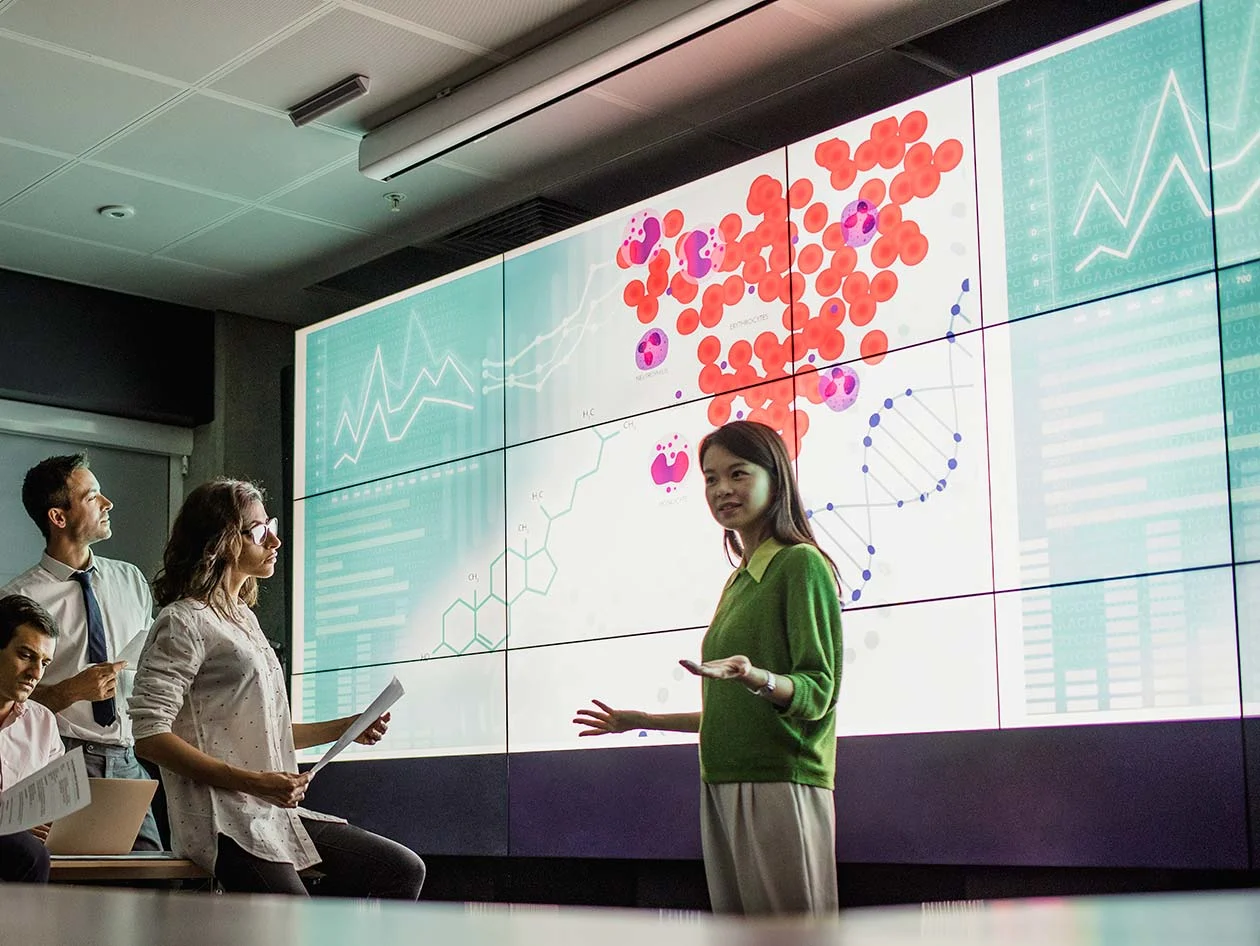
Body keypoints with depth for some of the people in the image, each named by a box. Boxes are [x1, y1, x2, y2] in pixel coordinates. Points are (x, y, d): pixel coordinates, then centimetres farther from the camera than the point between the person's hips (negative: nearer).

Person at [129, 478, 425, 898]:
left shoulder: (244, 619, 21)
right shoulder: (185, 621, -7)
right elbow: (150, 736, -17)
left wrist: (346, 728, 15)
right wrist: (253, 782, -22)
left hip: (276, 813, 9)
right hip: (224, 822, -9)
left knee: (402, 870, 3)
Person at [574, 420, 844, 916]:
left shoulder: (801, 563, -5)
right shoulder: (739, 580, 20)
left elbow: (818, 693, -13)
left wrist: (760, 679, -32)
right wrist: (641, 720, 26)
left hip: (780, 786, -8)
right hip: (724, 785, 8)